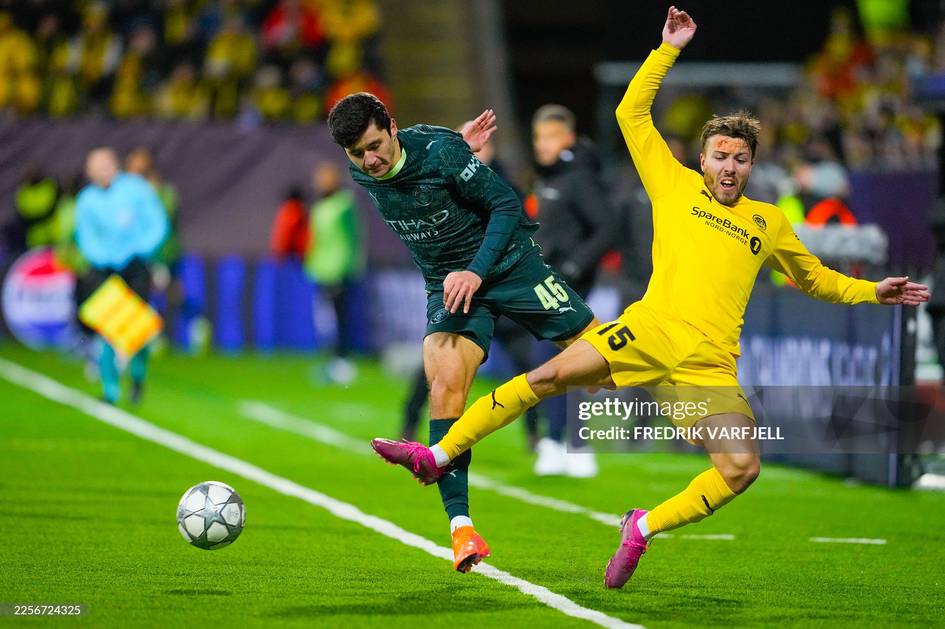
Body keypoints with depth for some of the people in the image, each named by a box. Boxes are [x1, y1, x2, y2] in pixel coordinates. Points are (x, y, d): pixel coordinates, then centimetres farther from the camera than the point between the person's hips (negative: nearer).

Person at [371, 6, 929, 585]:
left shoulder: (768, 222, 23)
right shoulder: (676, 186, 17)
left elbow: (815, 278, 37)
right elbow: (631, 113, 18)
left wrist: (872, 292, 26)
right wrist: (669, 50, 16)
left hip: (712, 364, 1)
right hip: (652, 331, -1)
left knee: (742, 467, -20)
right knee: (547, 376, -17)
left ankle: (645, 527, -2)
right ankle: (440, 455, -10)